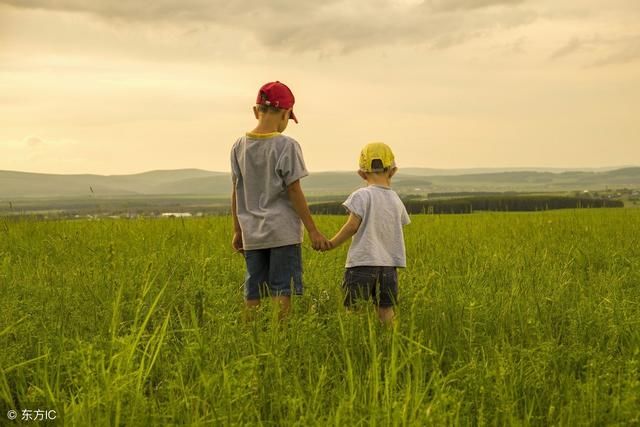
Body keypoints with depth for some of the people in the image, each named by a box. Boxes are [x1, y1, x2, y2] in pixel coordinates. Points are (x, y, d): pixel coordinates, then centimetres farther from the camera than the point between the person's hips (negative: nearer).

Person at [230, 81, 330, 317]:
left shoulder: (239, 147, 5)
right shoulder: (286, 146, -9)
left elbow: (236, 192, 10)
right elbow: (294, 192, -9)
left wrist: (237, 231, 19)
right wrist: (313, 231, -3)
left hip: (252, 234, 5)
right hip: (283, 233, -5)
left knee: (252, 295, 9)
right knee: (282, 293, -1)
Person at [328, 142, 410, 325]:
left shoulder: (362, 195, -7)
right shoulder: (396, 199, 9)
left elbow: (352, 226, -13)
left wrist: (332, 244, -3)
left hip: (362, 263, -5)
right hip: (389, 265, 5)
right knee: (386, 310, 9)